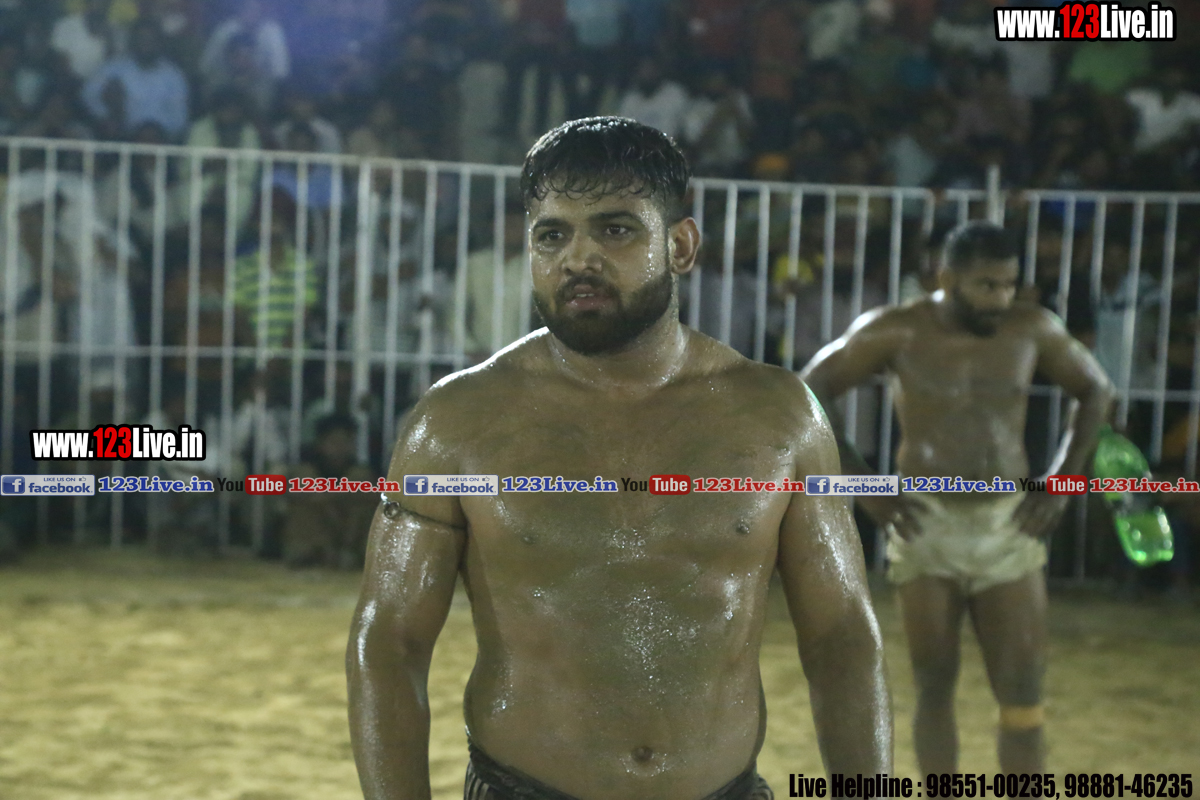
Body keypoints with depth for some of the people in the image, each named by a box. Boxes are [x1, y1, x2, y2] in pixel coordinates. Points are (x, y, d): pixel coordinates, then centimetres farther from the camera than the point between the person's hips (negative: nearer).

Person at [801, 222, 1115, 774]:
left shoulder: (1033, 329, -1)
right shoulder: (897, 331, -8)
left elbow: (1096, 392, 14)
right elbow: (806, 393, -2)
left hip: (1009, 527, 2)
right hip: (926, 525, -1)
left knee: (1023, 694, -2)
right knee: (935, 686, 6)